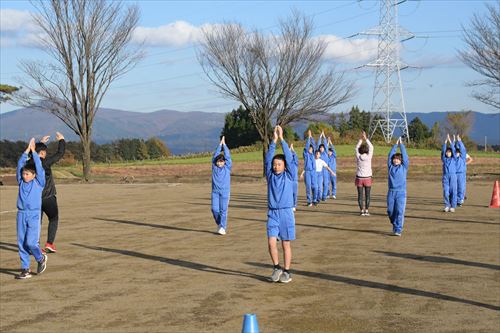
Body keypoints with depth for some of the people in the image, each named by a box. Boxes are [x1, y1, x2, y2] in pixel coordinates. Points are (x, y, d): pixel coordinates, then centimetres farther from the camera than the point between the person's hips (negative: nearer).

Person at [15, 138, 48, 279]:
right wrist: (27, 150, -2)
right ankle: (25, 269, 9)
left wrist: (33, 151, -1)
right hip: (21, 214, 4)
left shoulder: (39, 182, 1)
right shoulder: (21, 182, 10)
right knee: (21, 243, 2)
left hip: (34, 215, -4)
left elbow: (39, 166, -6)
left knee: (30, 242, -13)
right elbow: (19, 165, 3)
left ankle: (41, 258, 15)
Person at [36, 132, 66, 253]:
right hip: (48, 197, -5)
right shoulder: (45, 162, -15)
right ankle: (50, 243, 3)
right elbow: (60, 153, -8)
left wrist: (41, 142, 32)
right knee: (53, 219, 11)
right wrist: (61, 141, 8)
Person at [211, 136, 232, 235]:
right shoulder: (214, 167, 8)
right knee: (214, 209, -3)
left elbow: (227, 156, 1)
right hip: (215, 191, 2)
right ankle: (219, 224, 20)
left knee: (223, 210, -5)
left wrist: (224, 144, 5)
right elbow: (215, 155, 5)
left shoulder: (227, 167, 5)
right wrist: (220, 144, 4)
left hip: (225, 192, -2)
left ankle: (223, 228, -1)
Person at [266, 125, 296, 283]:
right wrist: (274, 140, -10)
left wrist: (282, 138, -9)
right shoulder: (270, 175, 6)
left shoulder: (289, 175, 2)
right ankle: (276, 268, 11)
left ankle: (286, 272, 13)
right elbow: (268, 158, -3)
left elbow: (289, 157, -7)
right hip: (272, 213, 2)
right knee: (271, 242, -7)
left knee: (286, 244, 4)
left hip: (286, 213, -2)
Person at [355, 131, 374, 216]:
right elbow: (371, 147, 3)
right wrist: (365, 138, 7)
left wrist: (361, 139, 12)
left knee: (360, 195, 3)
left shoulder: (358, 157, -8)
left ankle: (362, 211, 1)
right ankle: (366, 211, 2)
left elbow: (357, 147, 9)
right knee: (367, 195, 4)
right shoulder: (368, 157, -11)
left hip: (359, 178, 1)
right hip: (367, 178, -1)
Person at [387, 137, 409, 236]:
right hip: (391, 192, 3)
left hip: (401, 192, -2)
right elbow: (390, 155, 10)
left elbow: (405, 156, 4)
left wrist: (401, 145, 10)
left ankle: (398, 230, -8)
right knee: (390, 211, 5)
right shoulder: (390, 167, 11)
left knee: (399, 211, -8)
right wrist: (395, 145, 14)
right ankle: (394, 224, 30)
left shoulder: (404, 167, 6)